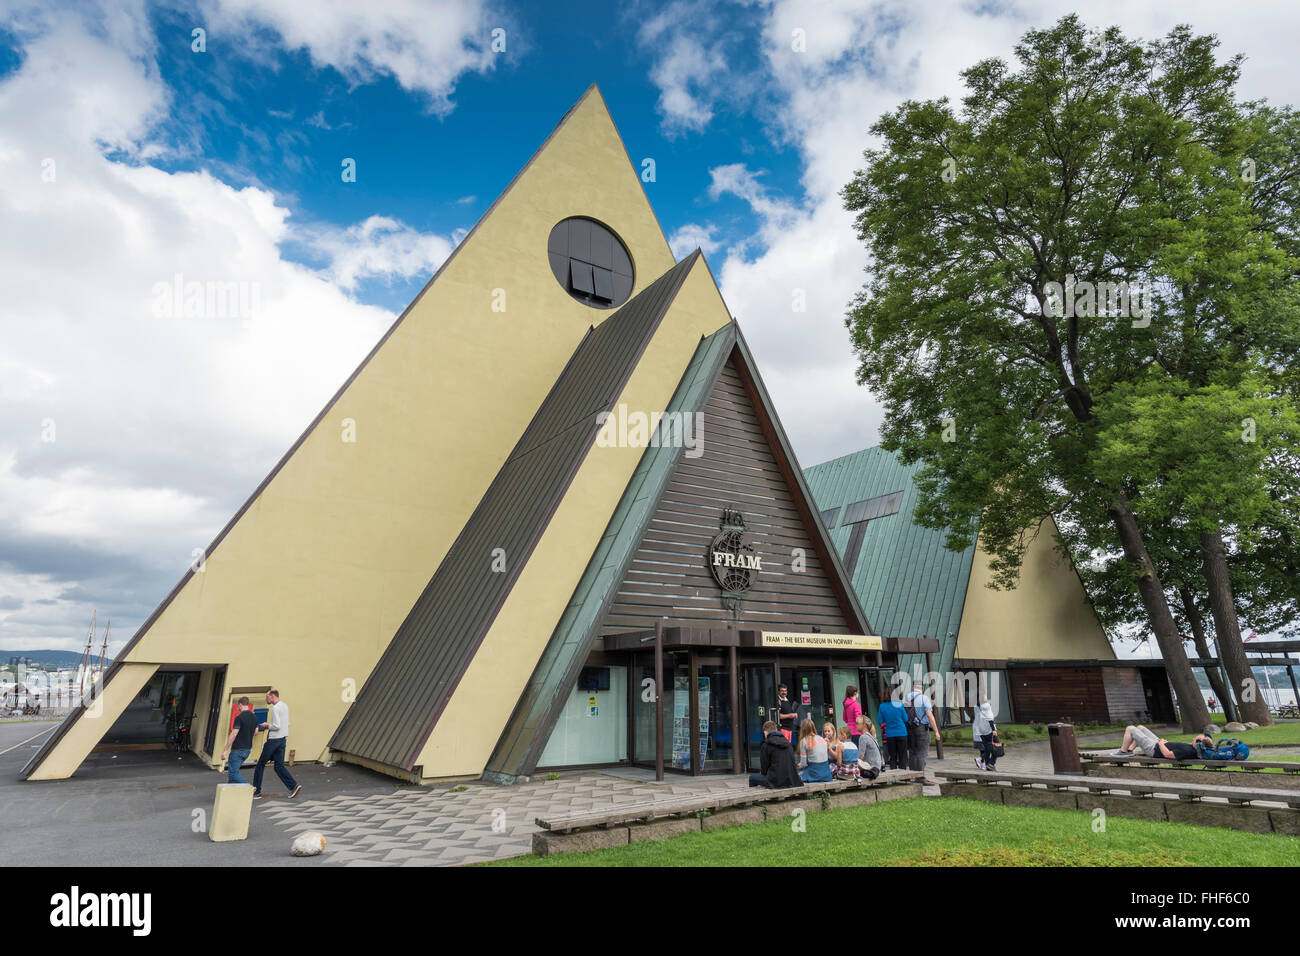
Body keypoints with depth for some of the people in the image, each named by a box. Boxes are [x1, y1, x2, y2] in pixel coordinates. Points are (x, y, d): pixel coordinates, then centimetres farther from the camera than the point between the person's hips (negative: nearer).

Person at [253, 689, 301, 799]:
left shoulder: (275, 708, -16)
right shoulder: (285, 706, 13)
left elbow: (276, 726, -22)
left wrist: (267, 725, -5)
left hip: (274, 740, -8)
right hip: (283, 739, 8)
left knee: (261, 764, 8)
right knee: (279, 766, 9)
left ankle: (256, 790, 16)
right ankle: (293, 786, -4)